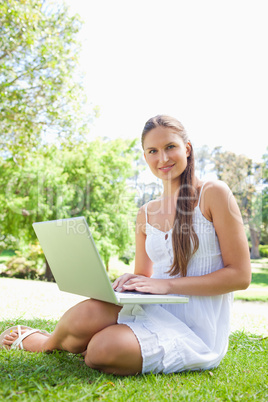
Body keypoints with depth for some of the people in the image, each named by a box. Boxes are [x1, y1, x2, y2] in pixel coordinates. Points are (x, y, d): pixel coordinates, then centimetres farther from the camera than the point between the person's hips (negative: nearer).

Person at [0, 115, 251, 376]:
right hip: (157, 313, 4)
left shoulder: (213, 194, -6)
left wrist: (168, 284, -17)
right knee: (87, 312, -27)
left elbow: (240, 275, -10)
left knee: (106, 348, -29)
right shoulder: (146, 215, 9)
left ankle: (45, 343, 5)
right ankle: (49, 341, 7)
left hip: (196, 332, -3)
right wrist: (132, 282, -10)